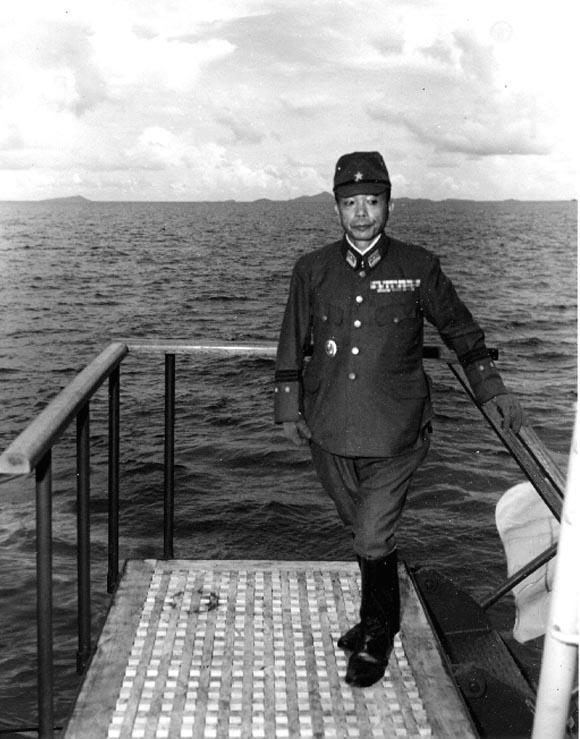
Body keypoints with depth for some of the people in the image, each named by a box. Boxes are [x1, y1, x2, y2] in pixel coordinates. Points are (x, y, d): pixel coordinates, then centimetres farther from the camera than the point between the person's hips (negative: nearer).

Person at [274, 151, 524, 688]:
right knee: (363, 535, 19)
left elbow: (459, 328, 8)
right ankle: (377, 619, 42)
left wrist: (492, 388, 4)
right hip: (330, 433, 3)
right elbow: (293, 343, 9)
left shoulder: (417, 267, -3)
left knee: (374, 542, -3)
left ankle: (376, 639, 21)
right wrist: (289, 408, 7)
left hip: (393, 436, -3)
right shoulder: (312, 270, 2)